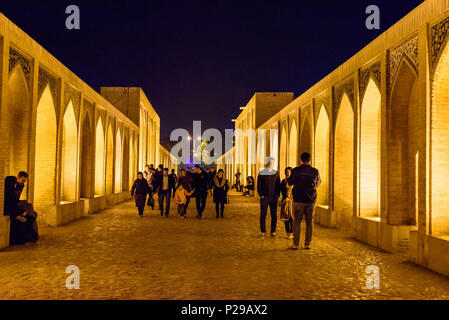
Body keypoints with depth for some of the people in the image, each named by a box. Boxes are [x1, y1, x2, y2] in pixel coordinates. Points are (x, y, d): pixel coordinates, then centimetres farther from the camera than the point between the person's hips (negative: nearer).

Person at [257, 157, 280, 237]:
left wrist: (277, 195, 0)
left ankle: (273, 231, 13)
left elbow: (278, 185, 9)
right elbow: (259, 185, 1)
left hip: (274, 198, 2)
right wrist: (261, 195, -6)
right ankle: (263, 231, 10)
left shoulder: (276, 173, 6)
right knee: (263, 215, 0)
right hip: (264, 198, -2)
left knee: (274, 215, 4)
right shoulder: (261, 173, -1)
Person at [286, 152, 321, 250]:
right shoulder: (315, 171, -1)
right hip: (311, 200, 2)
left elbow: (290, 182, 3)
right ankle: (307, 244, 13)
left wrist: (287, 178, 25)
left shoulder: (296, 170, -8)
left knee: (297, 222, 3)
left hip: (298, 200, -2)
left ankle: (296, 244, 3)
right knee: (309, 222, 10)